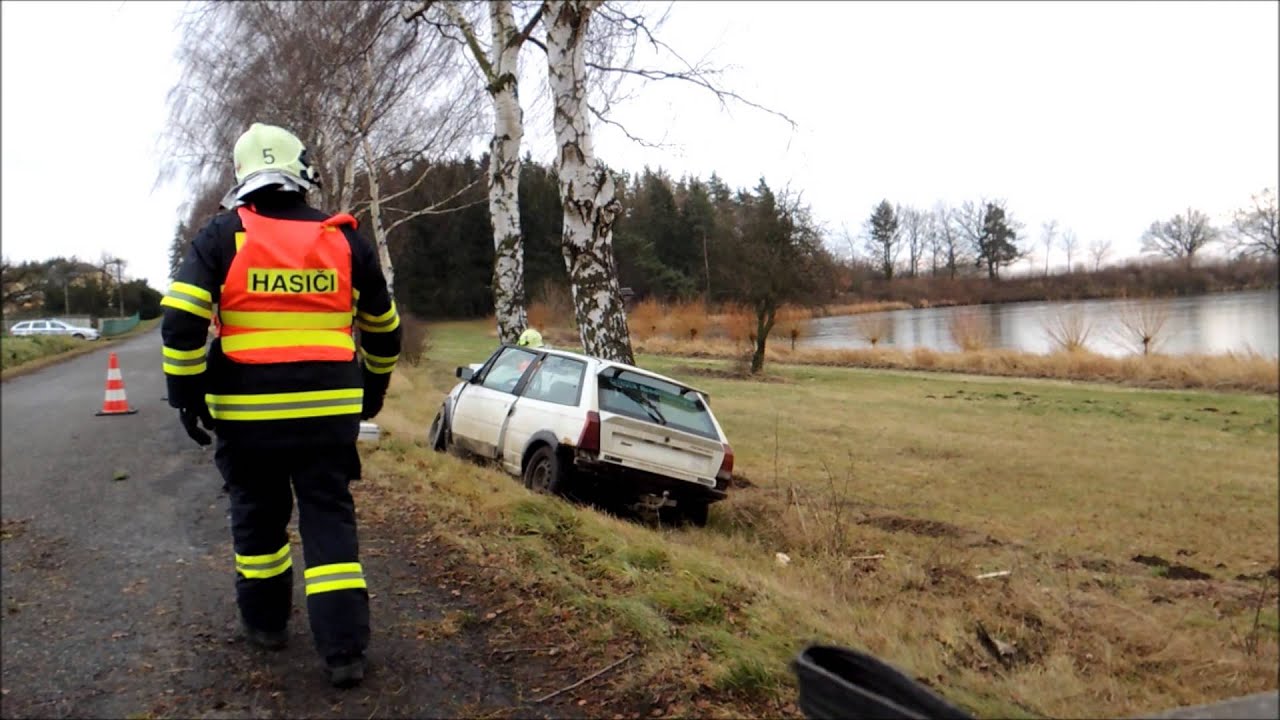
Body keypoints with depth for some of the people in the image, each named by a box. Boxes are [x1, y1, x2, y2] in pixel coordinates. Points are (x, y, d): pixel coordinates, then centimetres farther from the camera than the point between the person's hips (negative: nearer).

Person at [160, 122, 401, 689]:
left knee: (258, 516, 18)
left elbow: (181, 319, -10)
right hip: (330, 409, 1)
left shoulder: (223, 236, -1)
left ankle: (265, 621, 33)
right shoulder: (345, 240, 6)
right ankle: (345, 649, 0)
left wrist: (187, 393, -1)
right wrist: (374, 387, 27)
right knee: (331, 521, 4)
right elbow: (384, 328, 14)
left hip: (249, 411, -1)